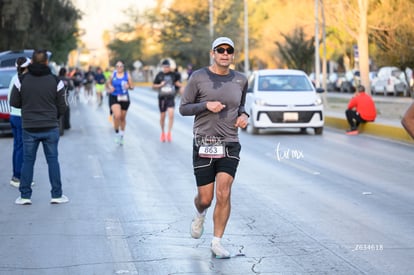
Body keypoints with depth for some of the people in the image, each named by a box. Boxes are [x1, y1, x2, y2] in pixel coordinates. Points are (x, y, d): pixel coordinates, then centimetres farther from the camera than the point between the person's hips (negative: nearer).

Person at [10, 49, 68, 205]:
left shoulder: (22, 80, -5)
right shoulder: (55, 81, -6)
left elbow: (14, 102, 0)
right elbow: (62, 107, -2)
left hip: (29, 128, 0)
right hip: (50, 128, 0)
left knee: (28, 161, 9)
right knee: (52, 160, 8)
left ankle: (25, 196, 9)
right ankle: (56, 195, 9)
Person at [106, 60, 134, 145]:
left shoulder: (127, 75, 0)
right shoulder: (113, 75, 2)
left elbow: (132, 87, 3)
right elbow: (109, 82, 17)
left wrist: (128, 86, -19)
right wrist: (110, 87, -5)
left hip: (124, 98, 1)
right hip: (114, 98, -1)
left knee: (123, 118, 12)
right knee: (117, 116, -21)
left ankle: (122, 135, 33)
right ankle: (117, 133, -1)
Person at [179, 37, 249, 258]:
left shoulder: (240, 80, 6)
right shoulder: (198, 78, -4)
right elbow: (183, 108, -1)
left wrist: (243, 116, 2)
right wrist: (206, 105, -17)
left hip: (230, 145, 2)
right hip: (203, 145, -1)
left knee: (223, 194, -12)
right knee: (205, 198, 3)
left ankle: (217, 242, 1)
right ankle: (200, 214, 41)